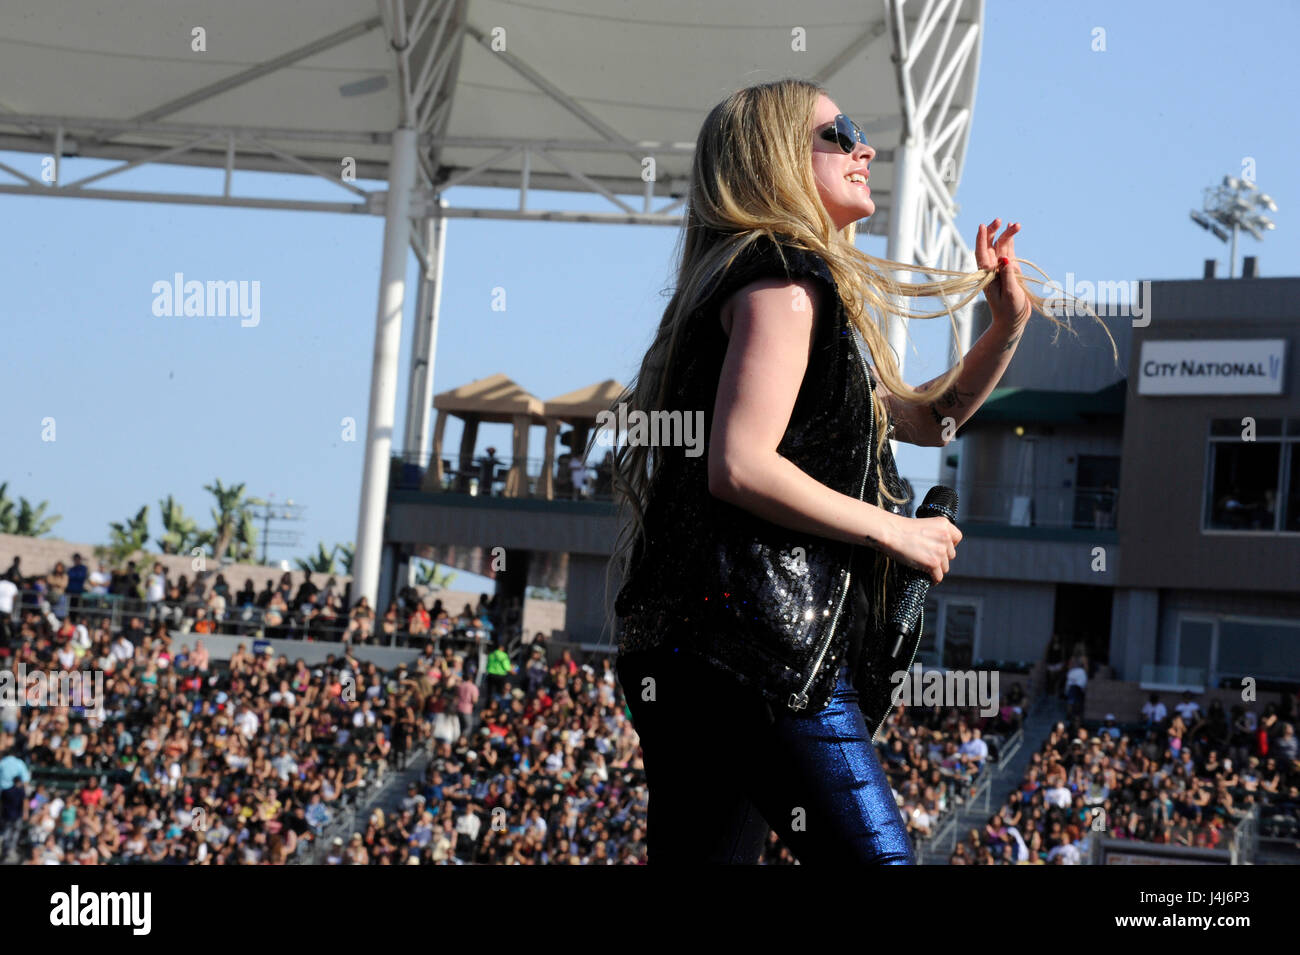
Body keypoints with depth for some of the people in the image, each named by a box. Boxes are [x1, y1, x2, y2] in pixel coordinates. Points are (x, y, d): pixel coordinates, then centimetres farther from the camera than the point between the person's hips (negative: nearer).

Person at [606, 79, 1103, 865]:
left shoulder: (797, 284, 26)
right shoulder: (784, 279, -6)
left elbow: (924, 419, 34)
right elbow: (739, 466, -18)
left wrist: (1006, 328, 18)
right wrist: (895, 533, -10)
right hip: (765, 646, -11)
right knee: (876, 855, -13)